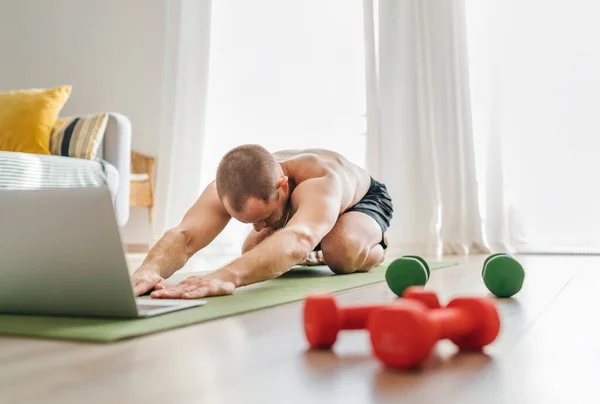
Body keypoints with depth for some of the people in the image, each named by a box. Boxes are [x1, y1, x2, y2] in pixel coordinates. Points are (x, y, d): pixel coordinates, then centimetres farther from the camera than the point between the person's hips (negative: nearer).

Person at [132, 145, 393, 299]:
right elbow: (184, 235, -49)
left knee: (343, 250, -37)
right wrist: (150, 269, -72)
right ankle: (314, 255, 28)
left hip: (363, 197, -6)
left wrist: (228, 276, -88)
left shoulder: (320, 181, -50)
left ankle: (375, 246, 2)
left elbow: (298, 240, -71)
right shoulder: (227, 189, -35)